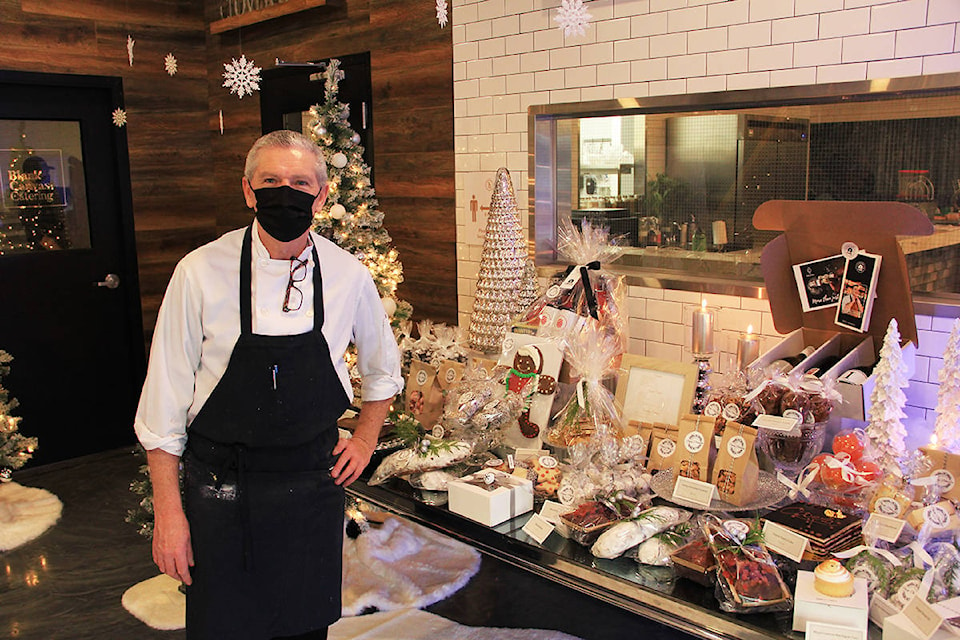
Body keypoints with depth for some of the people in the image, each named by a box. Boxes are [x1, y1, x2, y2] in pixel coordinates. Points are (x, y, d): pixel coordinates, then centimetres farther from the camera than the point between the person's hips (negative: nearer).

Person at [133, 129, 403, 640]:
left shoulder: (348, 275, -4)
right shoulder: (200, 273, -12)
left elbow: (382, 369, 15)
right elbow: (163, 403, -6)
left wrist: (364, 443, 10)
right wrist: (168, 512, -6)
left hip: (314, 483, 2)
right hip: (221, 491, -2)